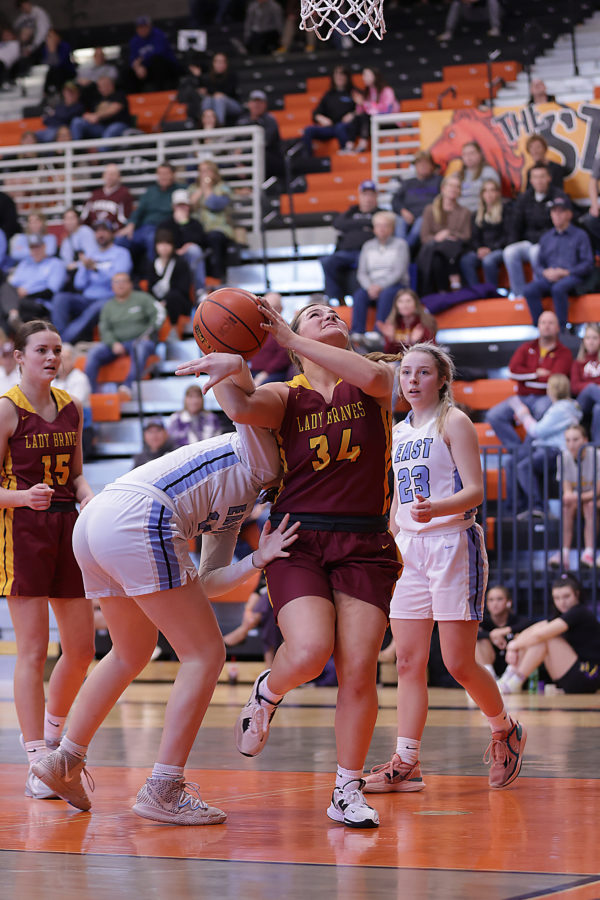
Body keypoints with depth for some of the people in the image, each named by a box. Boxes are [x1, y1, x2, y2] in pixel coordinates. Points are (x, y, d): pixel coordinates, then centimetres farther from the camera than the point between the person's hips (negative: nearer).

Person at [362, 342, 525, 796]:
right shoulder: (398, 433, 16)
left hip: (453, 546, -7)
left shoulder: (454, 423, -5)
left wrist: (434, 509, -29)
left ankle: (506, 730, 20)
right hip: (410, 551, 7)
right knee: (408, 662, -1)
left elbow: (475, 491, -12)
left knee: (459, 664, -5)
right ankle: (406, 763, -2)